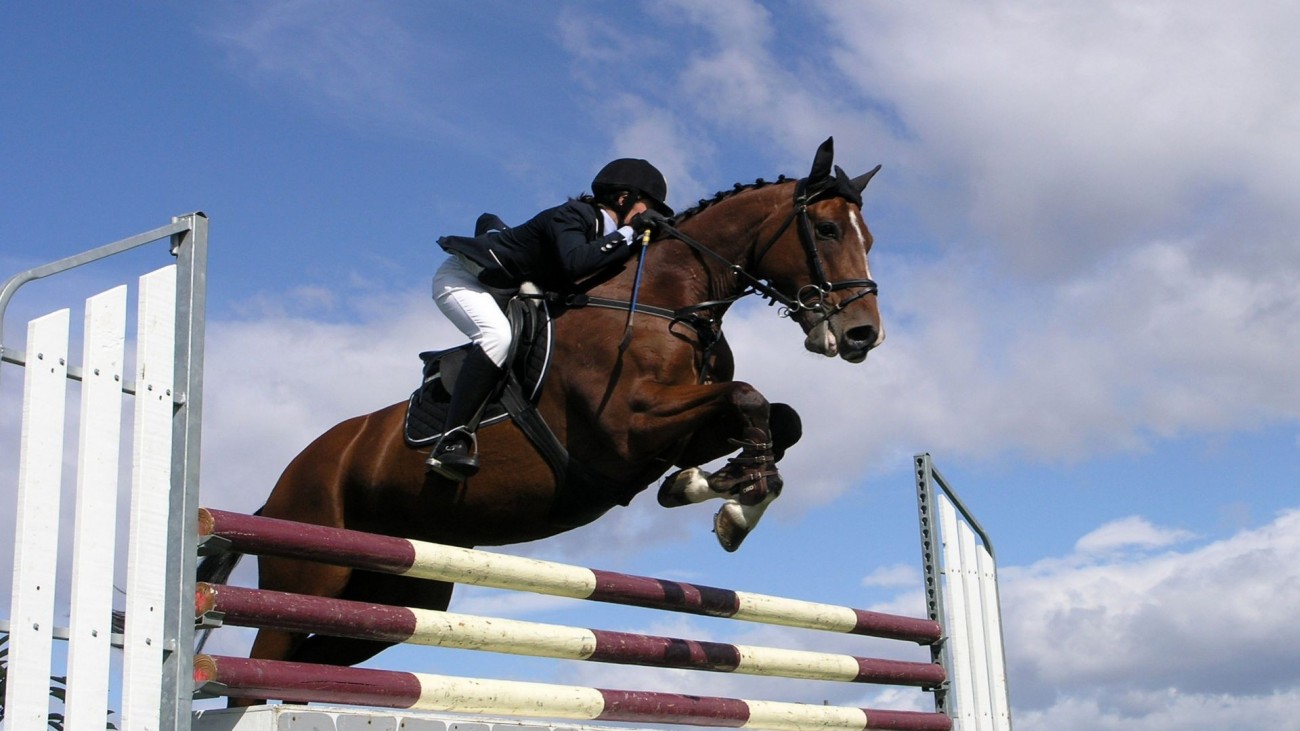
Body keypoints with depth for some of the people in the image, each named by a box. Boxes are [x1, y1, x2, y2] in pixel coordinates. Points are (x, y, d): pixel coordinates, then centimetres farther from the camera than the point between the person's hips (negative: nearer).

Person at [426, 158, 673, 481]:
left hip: (505, 295, 10)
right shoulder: (572, 215, -22)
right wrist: (628, 234, -31)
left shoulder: (605, 234, 5)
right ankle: (453, 439, -38)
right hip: (462, 277, -10)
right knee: (497, 336, -34)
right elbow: (574, 262, -39)